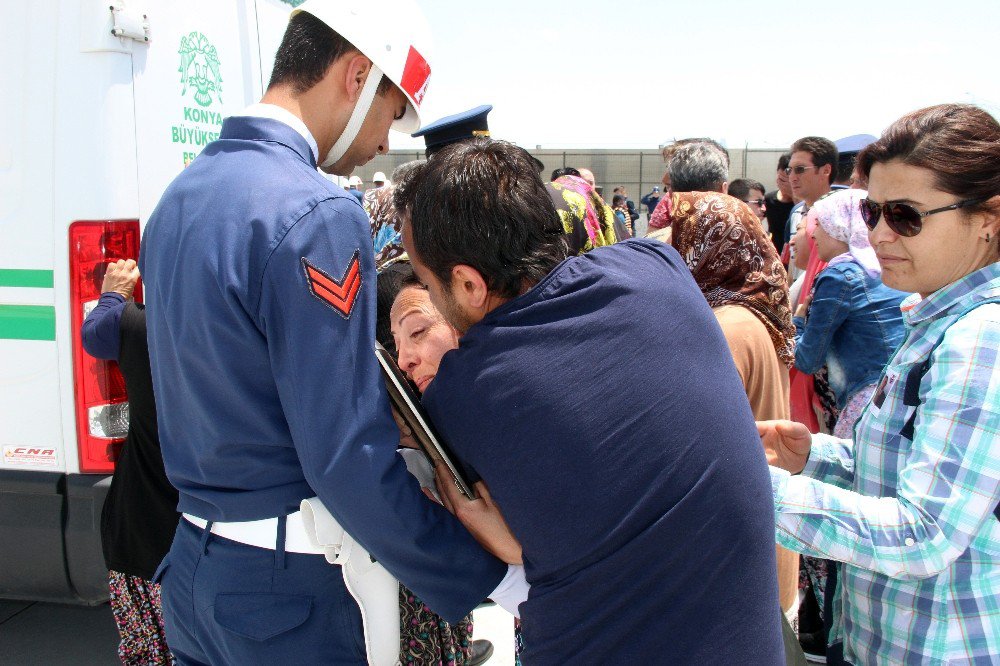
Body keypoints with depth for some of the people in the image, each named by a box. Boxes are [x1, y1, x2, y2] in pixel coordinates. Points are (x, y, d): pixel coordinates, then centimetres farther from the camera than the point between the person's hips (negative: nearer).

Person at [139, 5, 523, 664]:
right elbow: (347, 460, -25)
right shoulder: (317, 214, -22)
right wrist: (497, 577, -18)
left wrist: (387, 419, 14)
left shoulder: (182, 194, 6)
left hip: (192, 567, 8)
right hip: (292, 591, -8)